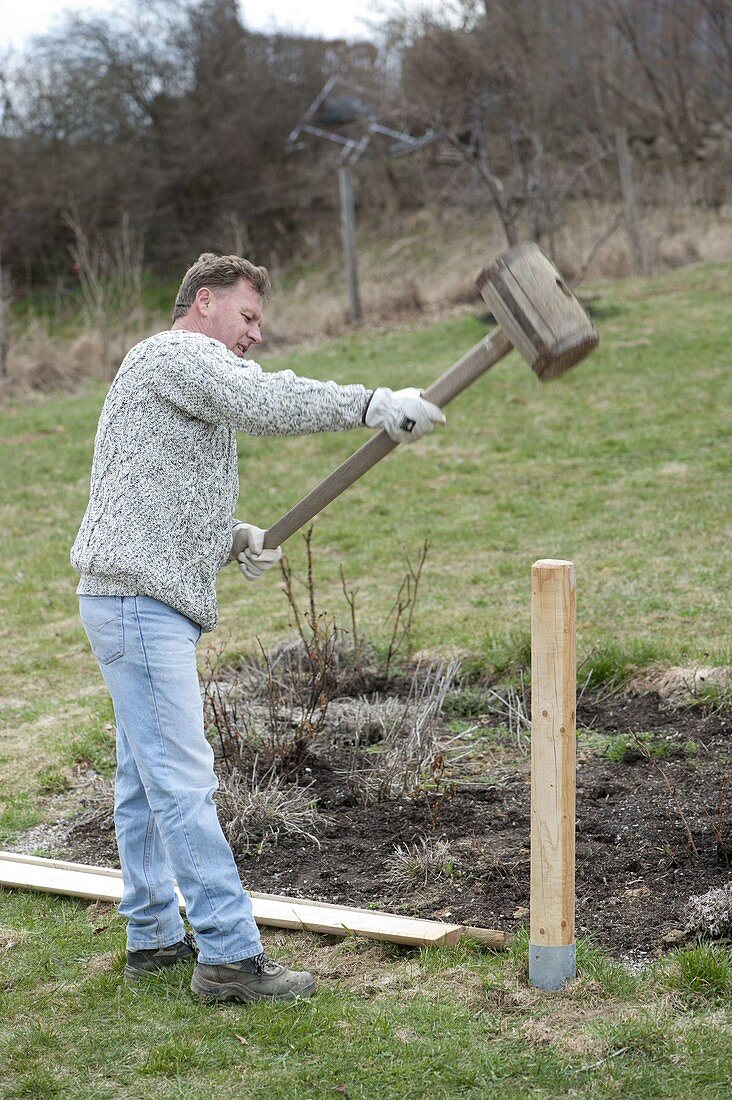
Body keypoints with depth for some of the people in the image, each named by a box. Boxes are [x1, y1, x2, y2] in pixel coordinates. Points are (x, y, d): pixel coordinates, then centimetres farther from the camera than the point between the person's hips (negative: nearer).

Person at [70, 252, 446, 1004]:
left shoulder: (193, 376, 26)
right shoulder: (176, 354, -7)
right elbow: (265, 403, -25)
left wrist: (233, 541, 10)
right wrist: (372, 405, -24)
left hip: (141, 604, 11)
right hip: (141, 603, -11)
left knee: (145, 780, 14)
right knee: (184, 782, -11)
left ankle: (152, 936, 22)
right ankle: (229, 955, -12)